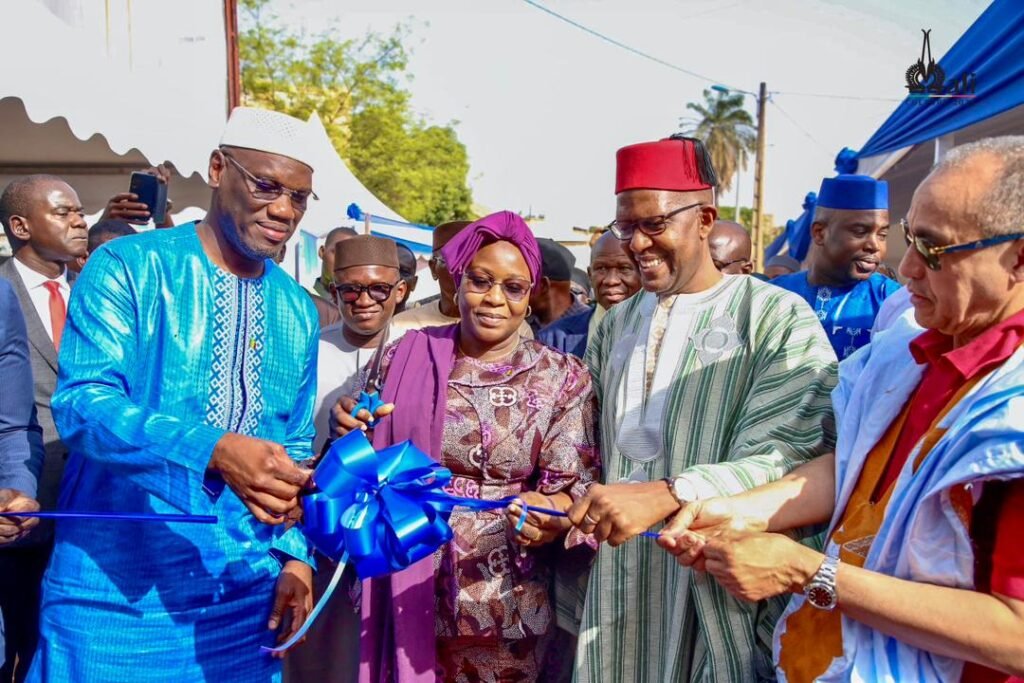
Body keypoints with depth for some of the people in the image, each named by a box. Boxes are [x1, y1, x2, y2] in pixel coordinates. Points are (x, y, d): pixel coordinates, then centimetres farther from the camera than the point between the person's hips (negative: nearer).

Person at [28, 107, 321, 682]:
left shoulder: (298, 311, 8)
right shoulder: (128, 267, -7)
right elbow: (82, 403, -19)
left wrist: (296, 555, 2)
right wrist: (215, 451, -34)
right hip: (115, 590, -4)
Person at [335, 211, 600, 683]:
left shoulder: (562, 378, -4)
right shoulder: (405, 358, -1)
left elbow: (573, 487, -8)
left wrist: (550, 518, -29)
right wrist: (350, 433, -14)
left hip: (505, 601, -1)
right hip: (404, 591, 1)